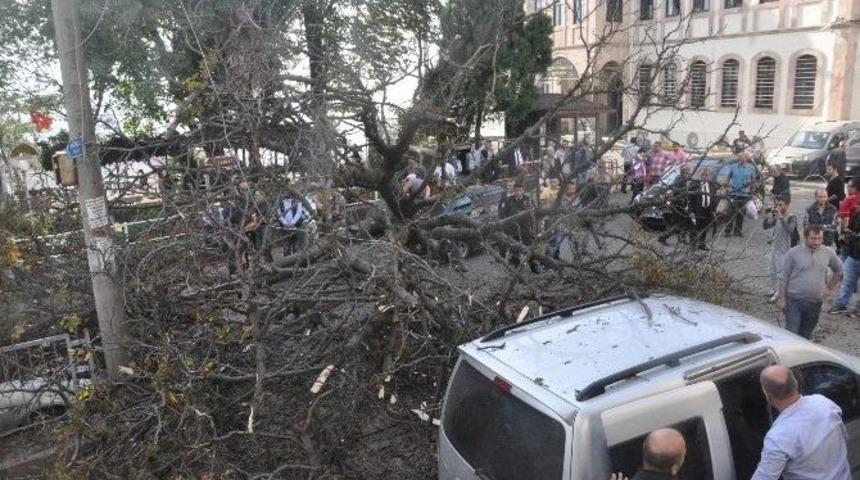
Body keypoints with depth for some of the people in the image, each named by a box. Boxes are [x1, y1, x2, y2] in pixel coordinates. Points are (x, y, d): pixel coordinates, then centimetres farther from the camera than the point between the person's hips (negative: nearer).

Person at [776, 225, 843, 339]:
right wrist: (781, 298, -6)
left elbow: (838, 271, 22)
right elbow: (783, 277, -4)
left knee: (805, 336, 12)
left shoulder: (828, 254, 4)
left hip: (815, 303, 3)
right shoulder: (793, 253, -7)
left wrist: (830, 288, 16)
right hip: (794, 301, -3)